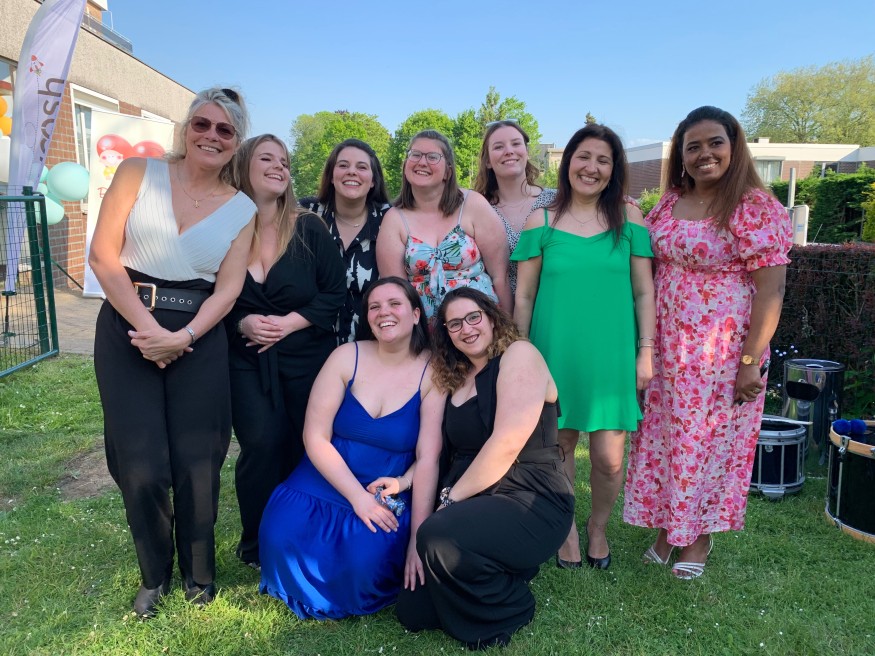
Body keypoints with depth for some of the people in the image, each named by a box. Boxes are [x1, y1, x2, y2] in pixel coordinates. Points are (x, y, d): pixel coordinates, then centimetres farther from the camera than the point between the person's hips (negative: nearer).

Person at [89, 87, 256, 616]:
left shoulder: (243, 210, 5)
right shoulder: (139, 172, 1)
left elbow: (228, 289, 0)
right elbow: (104, 255, -4)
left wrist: (182, 337, -14)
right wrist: (148, 328, -11)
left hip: (200, 338, 1)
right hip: (128, 328, 0)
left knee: (196, 464, 4)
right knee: (142, 466, 0)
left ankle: (199, 572, 28)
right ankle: (155, 574, 27)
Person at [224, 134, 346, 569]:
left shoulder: (309, 228, 0)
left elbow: (335, 293, -2)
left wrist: (290, 322, -13)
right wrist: (242, 323, -13)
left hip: (308, 358, 1)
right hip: (247, 359, 0)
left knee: (306, 448, 2)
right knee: (262, 445, -12)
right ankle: (257, 545, 12)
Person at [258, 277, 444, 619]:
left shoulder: (432, 372, -7)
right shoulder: (348, 357, -4)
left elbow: (428, 458, -11)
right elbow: (315, 437, -6)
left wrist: (418, 538, -15)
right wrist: (358, 497, -16)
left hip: (389, 494, -1)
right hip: (325, 484, 2)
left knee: (367, 558, -29)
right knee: (283, 537, -25)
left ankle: (350, 602, 10)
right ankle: (312, 599, 10)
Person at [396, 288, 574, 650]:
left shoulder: (519, 355, -9)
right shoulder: (455, 377, 15)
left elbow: (507, 445, -20)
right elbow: (438, 453, 9)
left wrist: (452, 497, -13)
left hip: (531, 502, -7)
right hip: (473, 504, 7)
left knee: (439, 537, -32)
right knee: (413, 611, -2)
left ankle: (510, 607, -4)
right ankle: (501, 576, 20)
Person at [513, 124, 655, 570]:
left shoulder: (628, 218, 3)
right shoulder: (541, 221, 1)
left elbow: (643, 291, 5)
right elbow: (524, 295, 3)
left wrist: (645, 351, 1)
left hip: (612, 354, 0)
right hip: (556, 353, 0)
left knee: (609, 459, 2)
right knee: (560, 445, 11)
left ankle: (598, 527, 33)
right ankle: (567, 529, 36)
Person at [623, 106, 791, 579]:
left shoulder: (757, 209, -10)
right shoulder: (667, 204, 6)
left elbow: (770, 290, -13)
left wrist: (752, 361, -16)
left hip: (722, 351, -5)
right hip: (665, 346, 5)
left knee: (711, 437, 8)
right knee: (661, 436, 12)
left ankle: (699, 533, 29)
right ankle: (667, 526, 31)